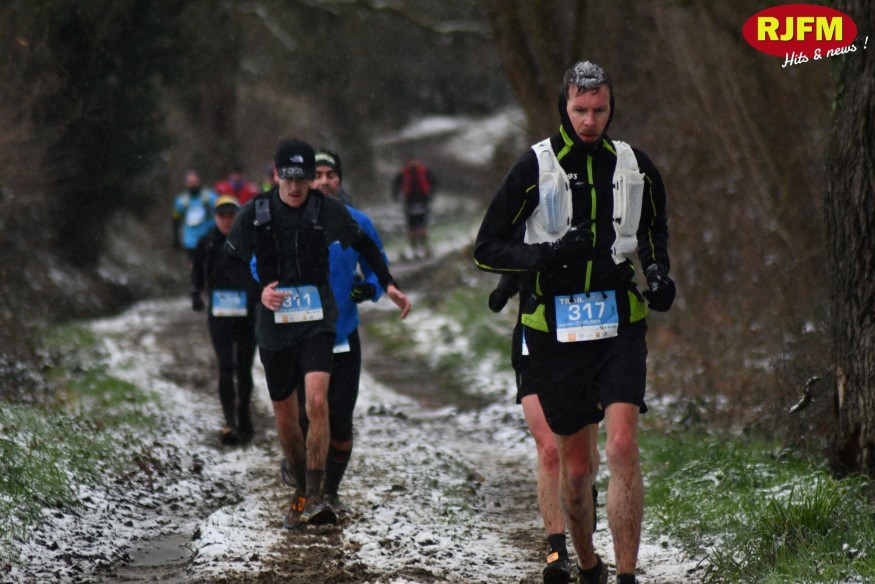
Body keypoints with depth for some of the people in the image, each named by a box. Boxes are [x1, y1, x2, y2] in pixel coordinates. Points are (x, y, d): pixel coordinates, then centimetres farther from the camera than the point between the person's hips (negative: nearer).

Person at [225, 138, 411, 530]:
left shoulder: (327, 210, -2)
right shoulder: (254, 214, -2)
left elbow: (364, 245, 15)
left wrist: (388, 285, 12)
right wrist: (258, 292, -13)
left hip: (317, 320, -2)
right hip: (274, 324, 2)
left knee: (317, 401, -21)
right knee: (284, 415, 9)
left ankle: (314, 497, -21)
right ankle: (302, 492, 29)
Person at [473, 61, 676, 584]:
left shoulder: (636, 167, 6)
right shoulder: (534, 167, -4)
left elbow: (656, 231, 25)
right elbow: (486, 251, -3)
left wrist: (659, 275, 4)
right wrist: (545, 255, -19)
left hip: (620, 325, 1)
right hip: (556, 331, -1)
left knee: (623, 447, -17)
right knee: (576, 468, 7)